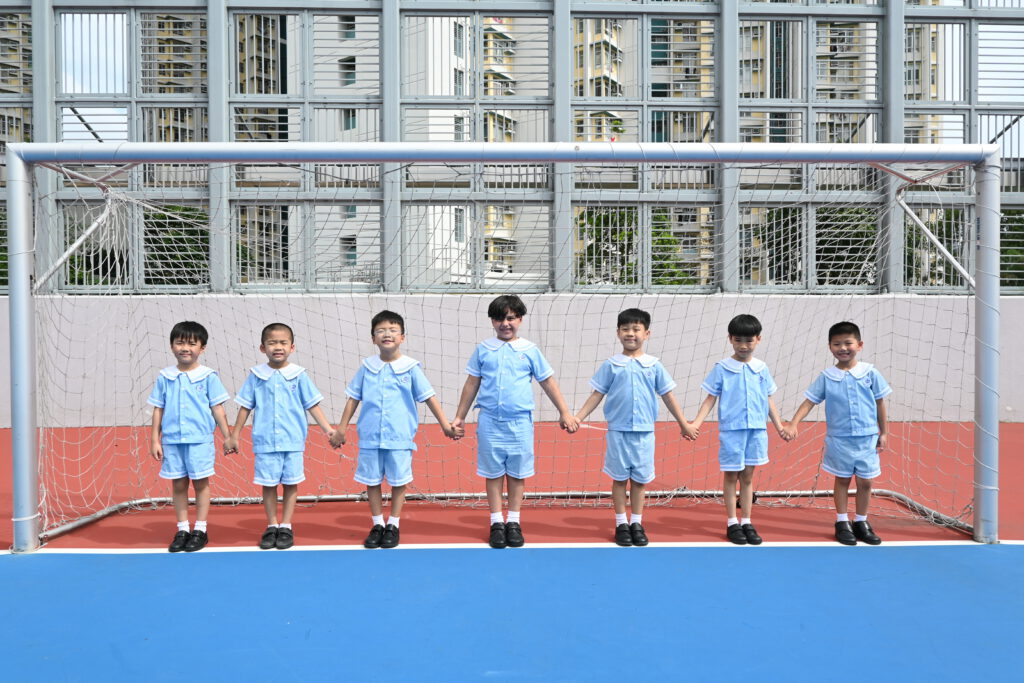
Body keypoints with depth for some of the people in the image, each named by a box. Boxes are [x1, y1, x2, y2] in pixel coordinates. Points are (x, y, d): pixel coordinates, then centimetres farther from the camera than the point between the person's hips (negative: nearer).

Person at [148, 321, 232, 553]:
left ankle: (200, 530, 15)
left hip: (200, 440, -2)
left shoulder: (208, 376, -2)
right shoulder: (165, 377, 5)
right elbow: (158, 410, 9)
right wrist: (155, 440, 7)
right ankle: (182, 529, 20)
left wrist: (228, 436, -3)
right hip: (172, 441, 3)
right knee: (178, 485, 9)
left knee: (201, 483, 4)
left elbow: (217, 409, 0)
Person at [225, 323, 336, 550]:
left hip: (292, 440, 0)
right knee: (268, 484, 6)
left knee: (290, 483, 6)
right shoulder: (256, 375, 1)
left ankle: (286, 527, 19)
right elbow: (245, 407, 8)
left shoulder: (299, 375, 0)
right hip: (265, 441, 0)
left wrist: (327, 428, -3)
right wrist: (234, 435, 10)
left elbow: (312, 405, 4)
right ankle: (271, 526, 21)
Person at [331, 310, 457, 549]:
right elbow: (353, 399, 10)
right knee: (371, 481, 9)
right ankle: (377, 525, 24)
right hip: (370, 437, 2)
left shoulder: (410, 368, -2)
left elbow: (429, 397, -1)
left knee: (399, 481, 6)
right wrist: (341, 429, 10)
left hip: (400, 437, -2)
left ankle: (393, 525, 22)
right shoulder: (367, 367, 3)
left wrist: (445, 424, -6)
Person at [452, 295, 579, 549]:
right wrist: (459, 417, 10)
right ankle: (496, 523, 16)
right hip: (489, 422, 0)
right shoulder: (483, 349, 4)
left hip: (520, 422, 0)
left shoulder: (530, 350, 3)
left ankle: (514, 523, 20)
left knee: (517, 473, 7)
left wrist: (565, 413, 5)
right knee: (493, 473, 6)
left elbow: (548, 383, 7)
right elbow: (471, 384, 10)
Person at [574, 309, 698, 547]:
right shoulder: (611, 365, 0)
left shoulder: (654, 366, 3)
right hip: (618, 431, -1)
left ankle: (637, 524, 21)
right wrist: (578, 417, -5)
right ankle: (621, 524, 18)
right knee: (619, 478, 7)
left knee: (640, 479, 8)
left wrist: (684, 424, 11)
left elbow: (668, 396, 9)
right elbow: (597, 395, 3)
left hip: (645, 432, 1)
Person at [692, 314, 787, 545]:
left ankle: (747, 522, 20)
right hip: (731, 430, -3)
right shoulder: (722, 368, -3)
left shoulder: (762, 369, 6)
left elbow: (768, 400, 14)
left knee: (748, 477, 11)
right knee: (731, 476, 6)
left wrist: (779, 426, 13)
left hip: (757, 430, 3)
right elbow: (710, 399, -2)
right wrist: (696, 423, -11)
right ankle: (732, 523, 16)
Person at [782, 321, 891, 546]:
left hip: (867, 438, 1)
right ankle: (842, 523, 21)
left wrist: (883, 432, 8)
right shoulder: (826, 377, -4)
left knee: (865, 482, 8)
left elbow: (880, 404, 5)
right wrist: (793, 424, -16)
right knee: (842, 480, 10)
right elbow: (809, 401, -4)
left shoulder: (870, 373, -3)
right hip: (839, 439, -1)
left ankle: (861, 523, 24)